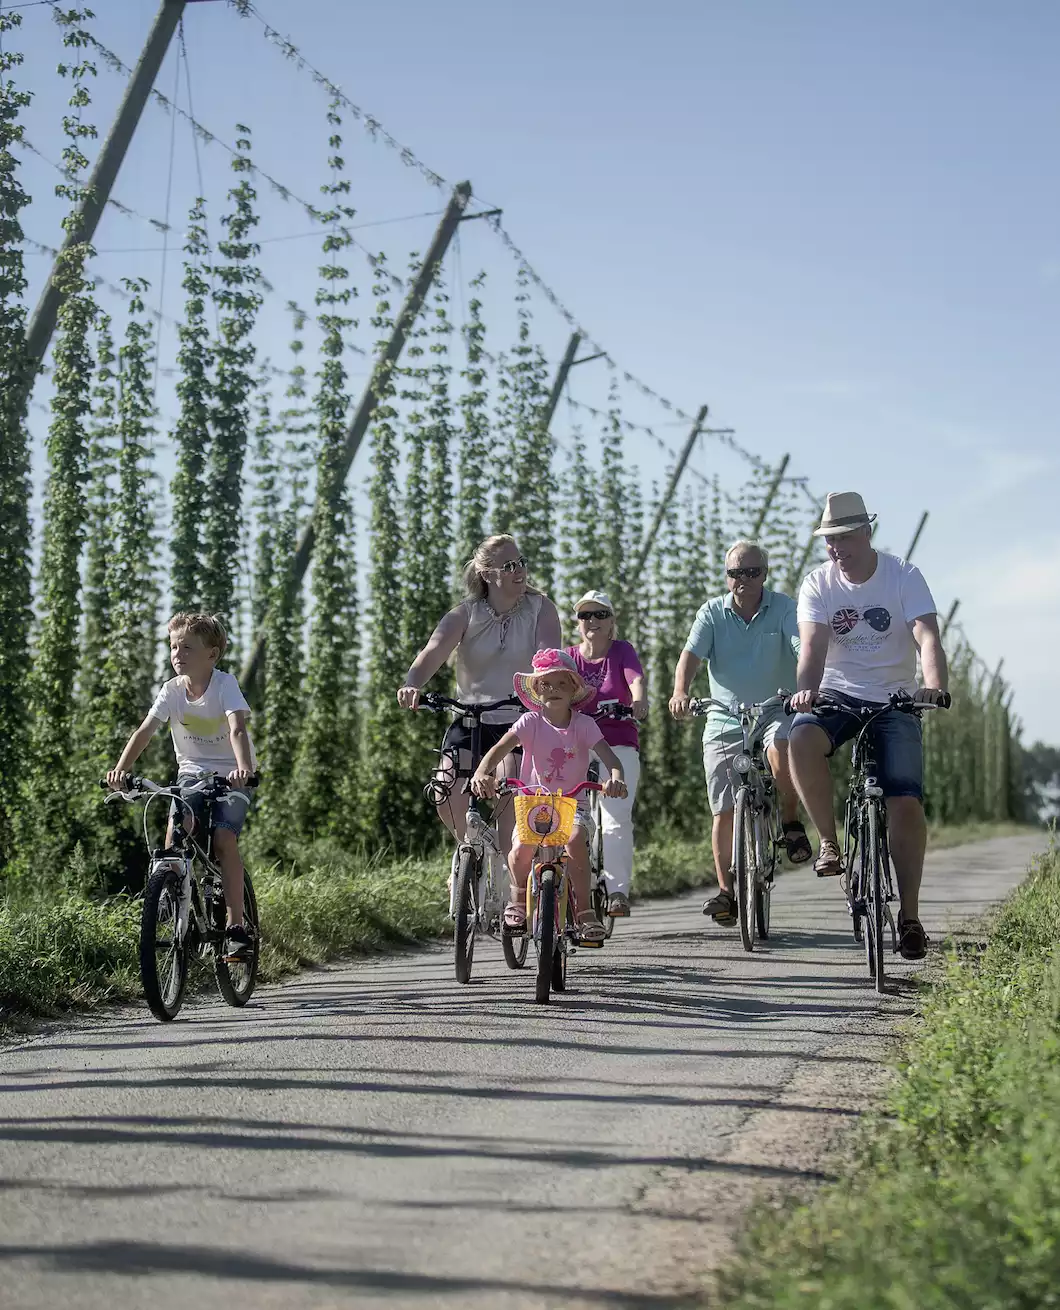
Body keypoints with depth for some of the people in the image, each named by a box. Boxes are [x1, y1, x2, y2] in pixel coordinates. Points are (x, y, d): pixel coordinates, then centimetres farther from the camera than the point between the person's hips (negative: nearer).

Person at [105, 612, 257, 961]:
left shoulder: (225, 684, -18)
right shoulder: (172, 690, -8)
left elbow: (237, 729, -33)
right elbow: (145, 731, -16)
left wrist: (243, 768, -51)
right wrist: (120, 770, -31)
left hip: (230, 773, -3)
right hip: (192, 771, 4)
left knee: (223, 837, -22)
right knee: (178, 826, -24)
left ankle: (235, 925, -17)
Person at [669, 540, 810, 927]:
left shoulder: (783, 608, -3)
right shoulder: (713, 612, 2)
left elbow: (805, 649, -17)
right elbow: (691, 654, -10)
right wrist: (680, 691, -30)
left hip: (775, 711, -2)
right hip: (724, 720, 2)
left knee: (782, 749, -36)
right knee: (724, 810, -1)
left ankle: (791, 823, -11)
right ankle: (726, 890, 9)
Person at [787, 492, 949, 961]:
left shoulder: (903, 576, -8)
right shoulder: (818, 584, -4)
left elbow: (927, 636, -20)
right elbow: (813, 646, -16)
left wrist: (934, 686, -40)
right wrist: (805, 690, -37)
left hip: (894, 700, -1)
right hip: (838, 694, 1)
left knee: (905, 803, -13)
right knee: (802, 739, -33)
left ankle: (910, 915, 0)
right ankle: (829, 842, -15)